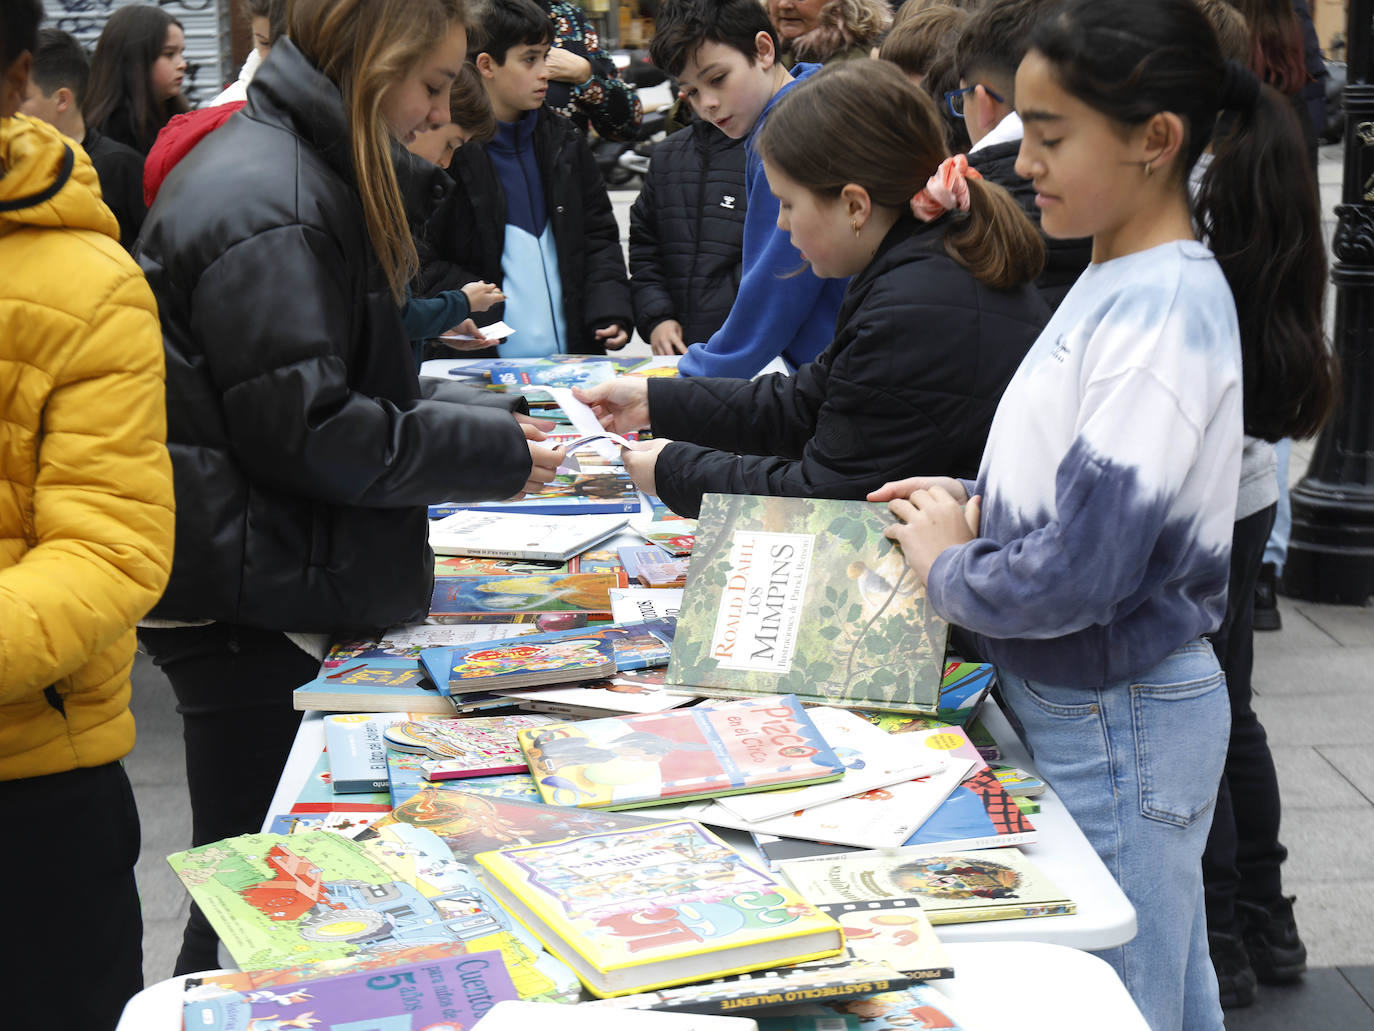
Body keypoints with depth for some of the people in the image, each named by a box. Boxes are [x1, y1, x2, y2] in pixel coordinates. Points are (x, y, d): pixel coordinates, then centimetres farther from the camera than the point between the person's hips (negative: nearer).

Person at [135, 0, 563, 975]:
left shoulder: (308, 173, 14)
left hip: (280, 587, 10)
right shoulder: (267, 203, -19)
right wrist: (492, 453, -13)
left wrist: (487, 410, 8)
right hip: (245, 608, -10)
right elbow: (305, 431, -22)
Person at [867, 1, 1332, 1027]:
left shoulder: (1164, 310, -23)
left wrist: (947, 568, -10)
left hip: (1118, 728, -9)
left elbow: (1075, 576, -27)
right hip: (1076, 705, 9)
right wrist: (973, 502, 3)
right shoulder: (1115, 279, 5)